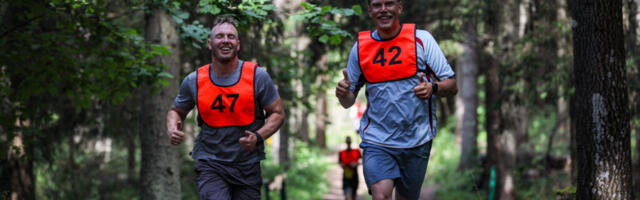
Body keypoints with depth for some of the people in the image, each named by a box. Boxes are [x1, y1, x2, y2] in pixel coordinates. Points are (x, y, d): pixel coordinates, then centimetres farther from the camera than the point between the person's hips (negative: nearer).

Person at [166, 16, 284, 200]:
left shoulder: (257, 76, -4)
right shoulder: (194, 81, 0)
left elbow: (277, 113, 2)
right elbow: (176, 111, 16)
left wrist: (258, 137, -16)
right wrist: (173, 130, -7)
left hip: (247, 167, 1)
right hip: (210, 165, -1)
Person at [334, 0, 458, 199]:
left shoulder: (421, 39, -2)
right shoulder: (360, 46, 4)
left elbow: (451, 86, -2)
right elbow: (349, 101, 9)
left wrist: (432, 88, -24)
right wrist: (343, 93, -15)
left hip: (416, 140, 0)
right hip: (376, 139, 0)